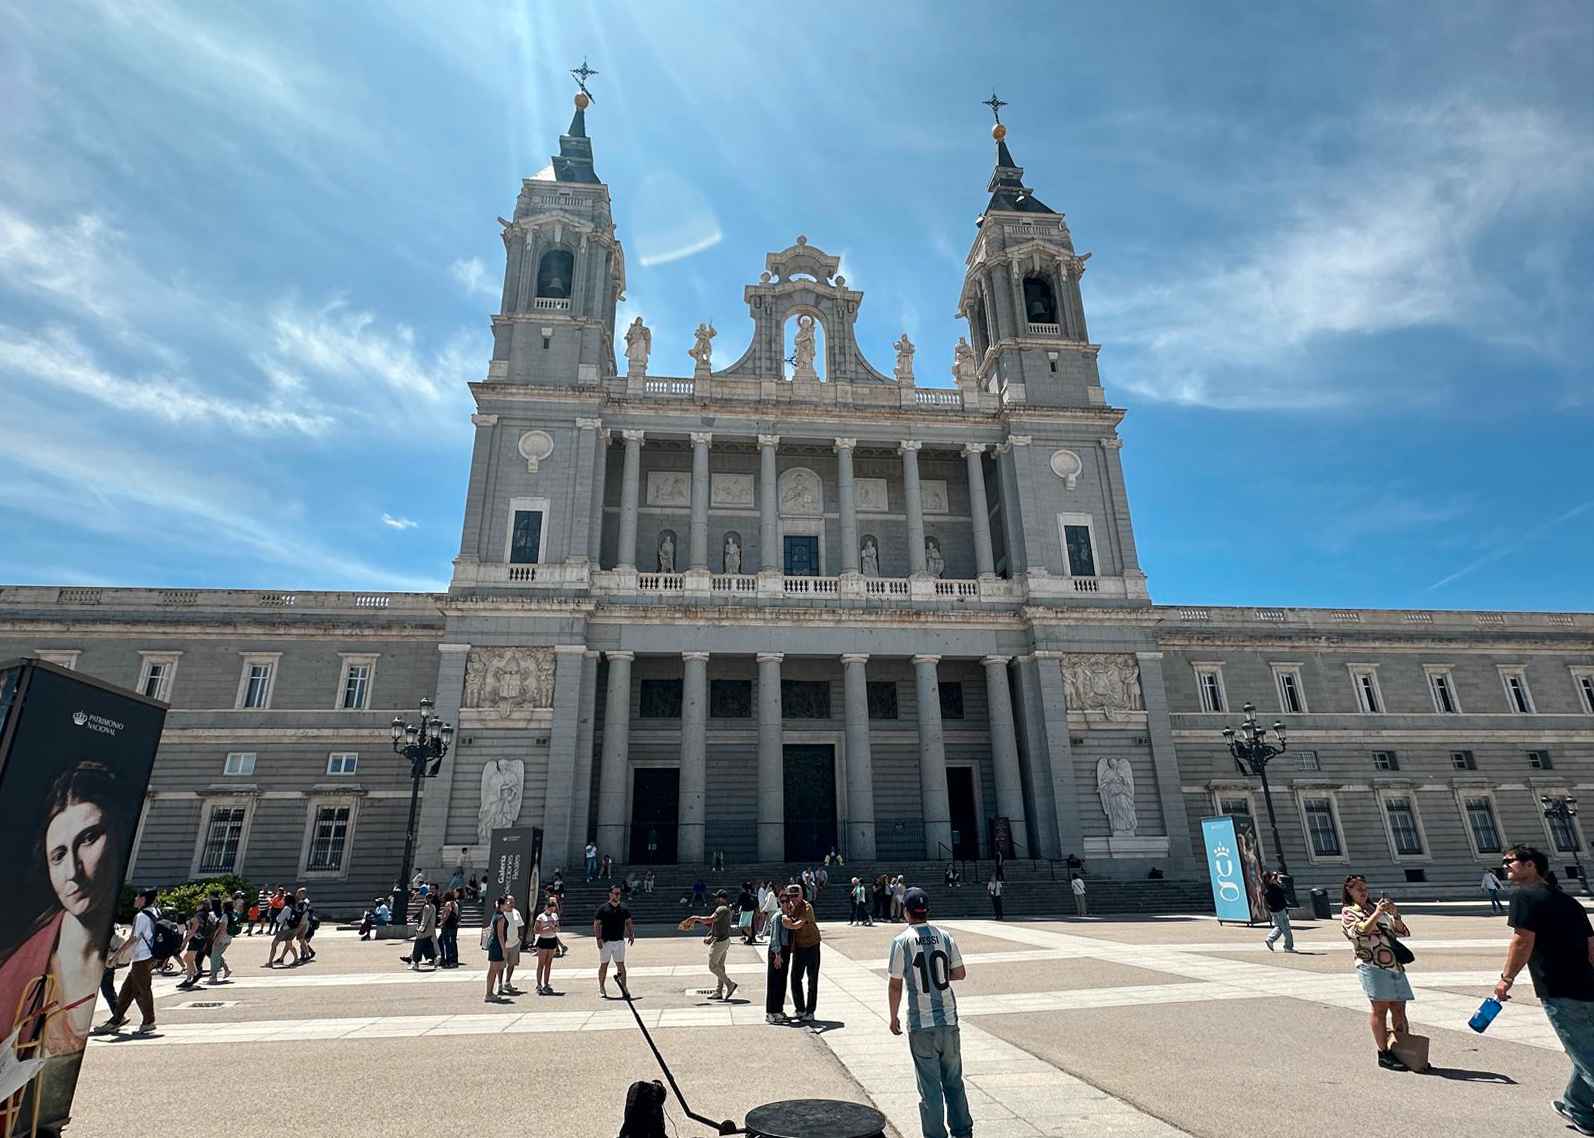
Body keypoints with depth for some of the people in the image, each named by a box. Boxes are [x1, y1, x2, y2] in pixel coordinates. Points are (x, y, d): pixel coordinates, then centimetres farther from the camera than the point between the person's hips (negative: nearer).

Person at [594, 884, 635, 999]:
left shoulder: (624, 908, 6)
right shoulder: (603, 908, -4)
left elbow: (628, 922, 13)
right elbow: (596, 924, -4)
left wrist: (631, 934, 1)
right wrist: (598, 938, -12)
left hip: (619, 941, 2)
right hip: (605, 941, -2)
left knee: (621, 965, 1)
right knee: (603, 965, 7)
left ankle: (624, 988, 4)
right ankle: (601, 989, 19)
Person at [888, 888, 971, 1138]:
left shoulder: (901, 941, -11)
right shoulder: (944, 936, -1)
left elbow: (895, 985, -8)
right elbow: (960, 973, 5)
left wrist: (894, 1017, 4)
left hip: (921, 1024, -4)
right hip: (948, 1019, 4)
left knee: (929, 1085, 7)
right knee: (953, 1080, 19)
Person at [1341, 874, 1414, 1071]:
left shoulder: (1377, 907, 19)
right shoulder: (1348, 912, 4)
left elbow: (1403, 932, 15)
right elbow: (1360, 931, -14)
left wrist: (1395, 915, -4)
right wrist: (1376, 914, -20)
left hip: (1395, 964, 5)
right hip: (1372, 966, -5)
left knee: (1399, 1009, 5)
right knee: (1380, 1007, -5)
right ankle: (1383, 1054, 0)